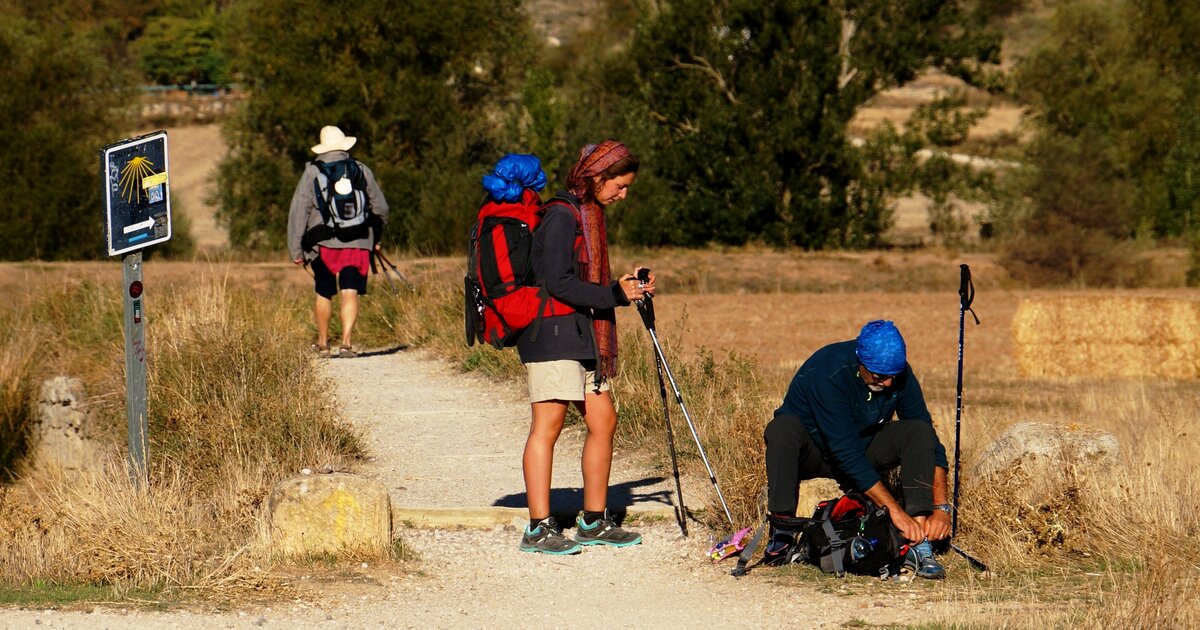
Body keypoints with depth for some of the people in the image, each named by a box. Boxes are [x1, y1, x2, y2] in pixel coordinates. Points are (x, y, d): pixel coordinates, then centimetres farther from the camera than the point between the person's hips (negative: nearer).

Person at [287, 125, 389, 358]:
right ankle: (346, 342, -16)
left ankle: (322, 343, 24)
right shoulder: (362, 171, 5)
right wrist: (374, 237, 27)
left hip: (324, 244, 0)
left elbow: (298, 211, -4)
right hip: (358, 243, 0)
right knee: (350, 294, -2)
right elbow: (380, 208, 11)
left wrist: (295, 249, 0)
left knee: (324, 294, 14)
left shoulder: (312, 172, 0)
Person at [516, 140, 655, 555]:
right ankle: (538, 529, -7)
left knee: (603, 421, 8)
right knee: (547, 426, -8)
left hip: (582, 336, 10)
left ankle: (594, 522, 16)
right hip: (552, 336, -10)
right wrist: (616, 294, -16)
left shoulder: (590, 214, 17)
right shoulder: (561, 216, -13)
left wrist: (625, 287, 7)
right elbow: (558, 283, -20)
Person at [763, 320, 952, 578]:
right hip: (811, 451, -4)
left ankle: (918, 546, -28)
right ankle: (783, 533, -29)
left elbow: (928, 441, -11)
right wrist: (894, 510, -38)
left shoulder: (900, 373, -16)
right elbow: (845, 453, -36)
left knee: (919, 431, -22)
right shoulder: (827, 373, -32)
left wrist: (941, 507, -23)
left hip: (864, 451, 4)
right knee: (783, 428, -37)